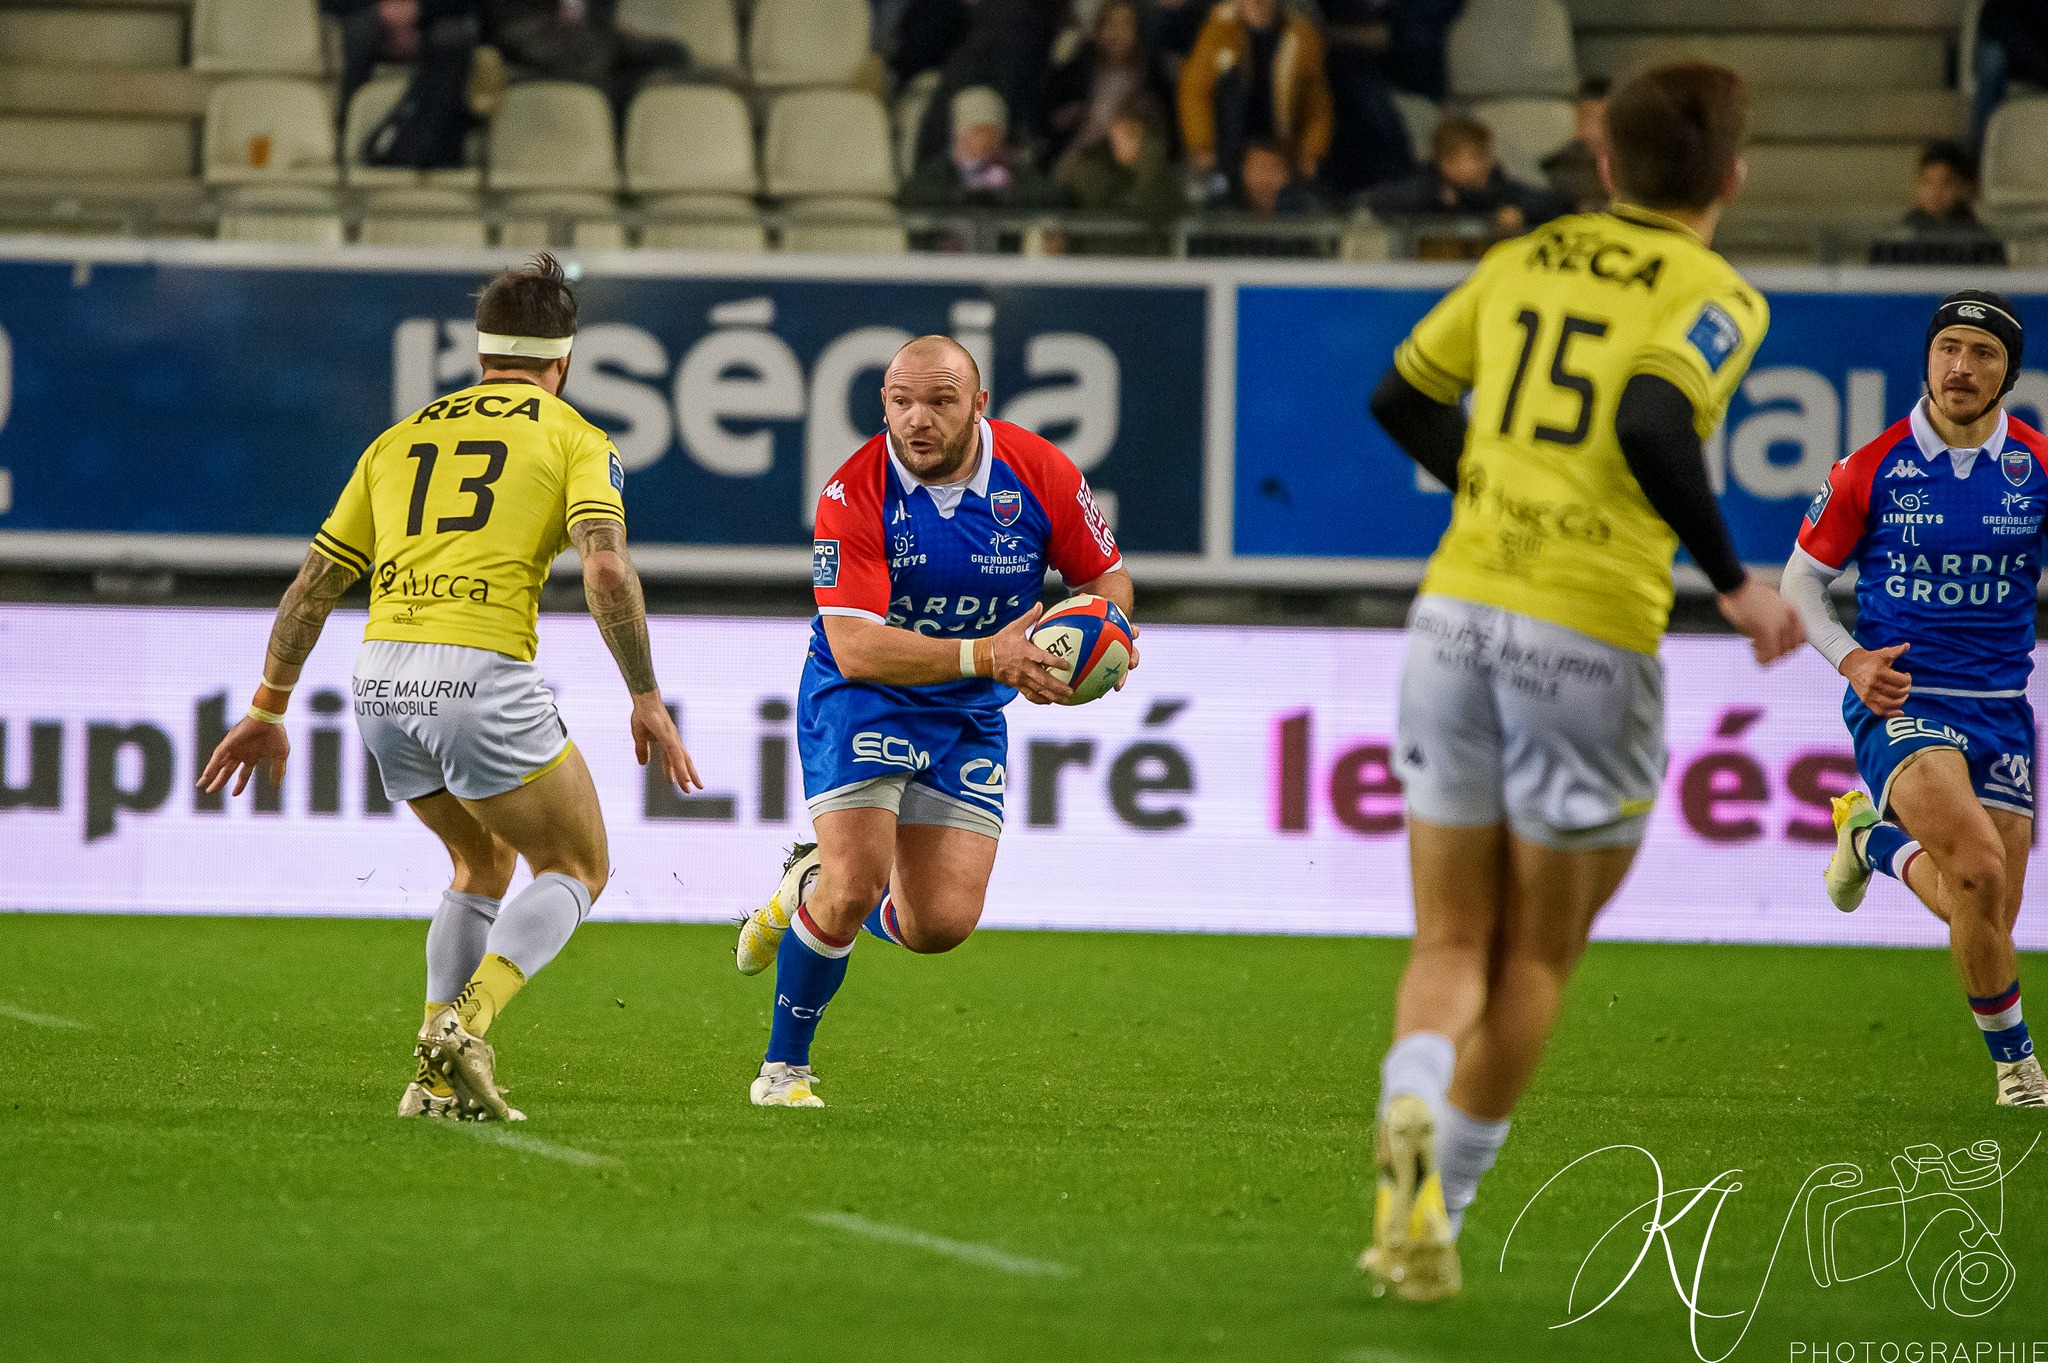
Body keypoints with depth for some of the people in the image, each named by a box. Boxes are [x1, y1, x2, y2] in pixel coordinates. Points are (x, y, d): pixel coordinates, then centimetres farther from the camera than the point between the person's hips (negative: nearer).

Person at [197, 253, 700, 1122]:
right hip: (482, 673, -5)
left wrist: (268, 709, 27)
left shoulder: (404, 437, 22)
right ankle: (464, 1025, -12)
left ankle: (442, 1078, 14)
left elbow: (315, 583, 21)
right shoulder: (574, 439, 8)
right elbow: (606, 570, -9)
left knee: (485, 864, 26)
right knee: (575, 868, 12)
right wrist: (647, 700, -4)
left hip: (381, 680, 5)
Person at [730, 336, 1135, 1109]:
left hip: (968, 719, 4)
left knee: (942, 925, -4)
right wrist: (983, 655, -39)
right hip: (860, 698, -3)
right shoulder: (855, 495, -22)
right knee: (854, 886, -20)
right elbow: (855, 647, -28)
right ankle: (785, 1066, 4)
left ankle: (813, 888, 29)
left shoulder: (1039, 473, -13)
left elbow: (1106, 578, 1)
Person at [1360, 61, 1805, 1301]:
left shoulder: (1524, 261, 13)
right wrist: (1734, 582, -14)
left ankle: (1413, 1107, -22)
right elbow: (1652, 425, -23)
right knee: (1538, 957, 12)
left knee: (1452, 943, 9)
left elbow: (1402, 397, 20)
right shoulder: (1716, 297, -4)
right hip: (1592, 638, -4)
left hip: (1460, 610, 4)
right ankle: (1438, 1206, 7)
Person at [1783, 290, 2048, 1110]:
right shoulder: (1873, 469, -5)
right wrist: (1850, 659, -11)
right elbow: (1801, 578, 5)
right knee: (1980, 873, -26)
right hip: (1901, 699, -3)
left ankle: (1878, 840, 35)